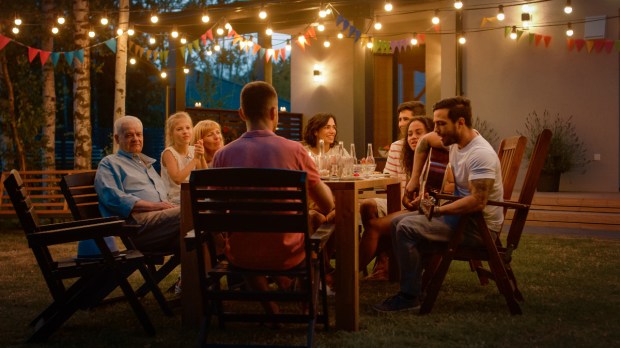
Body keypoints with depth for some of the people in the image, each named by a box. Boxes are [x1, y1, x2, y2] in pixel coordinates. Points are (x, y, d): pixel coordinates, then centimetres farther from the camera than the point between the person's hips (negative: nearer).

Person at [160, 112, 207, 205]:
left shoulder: (193, 150, 7)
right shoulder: (168, 152, -7)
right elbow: (177, 179, -21)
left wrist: (202, 157, -11)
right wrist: (195, 158, -18)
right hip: (175, 202, -6)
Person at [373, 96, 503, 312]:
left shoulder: (481, 155, -25)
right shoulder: (456, 139, 4)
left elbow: (477, 202, -33)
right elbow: (425, 141, 23)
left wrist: (437, 209, -22)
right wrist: (414, 179, 17)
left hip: (480, 226, -10)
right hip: (462, 215, 10)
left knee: (407, 228, -21)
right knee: (398, 222, 10)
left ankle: (410, 296, -13)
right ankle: (412, 284, 10)